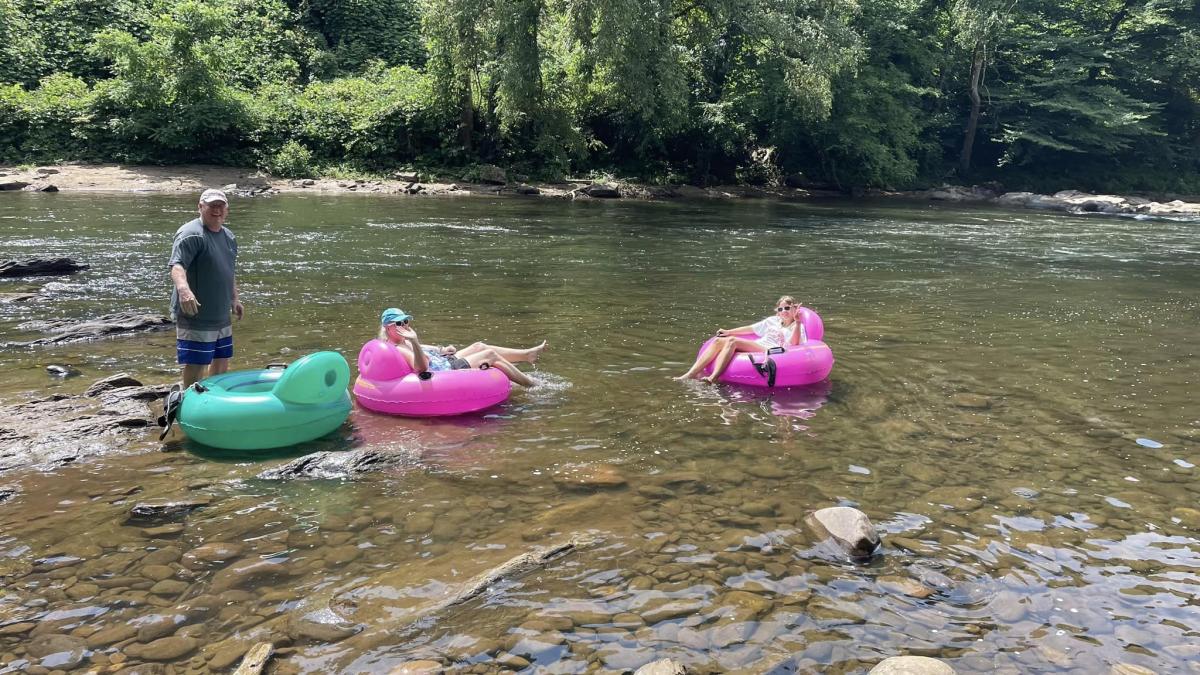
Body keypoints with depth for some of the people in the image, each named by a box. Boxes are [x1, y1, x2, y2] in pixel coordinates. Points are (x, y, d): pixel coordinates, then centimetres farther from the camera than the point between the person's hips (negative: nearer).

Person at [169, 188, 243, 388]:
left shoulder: (229, 237, 14)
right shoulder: (191, 234, -14)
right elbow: (177, 266, -28)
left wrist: (234, 299, 23)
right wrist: (183, 289, -45)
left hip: (222, 317, 9)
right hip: (196, 317, -9)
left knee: (221, 361, 16)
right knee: (196, 365, -6)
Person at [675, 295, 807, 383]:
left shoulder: (797, 327, 9)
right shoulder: (773, 321, 29)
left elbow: (794, 343, -13)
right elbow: (751, 329, 34)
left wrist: (798, 322, -23)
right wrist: (728, 331, 29)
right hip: (756, 347, 7)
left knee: (732, 341, -30)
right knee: (719, 341, -13)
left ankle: (712, 378, -44)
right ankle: (690, 375, -26)